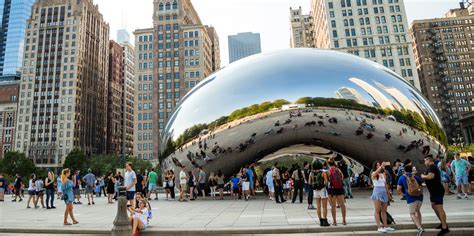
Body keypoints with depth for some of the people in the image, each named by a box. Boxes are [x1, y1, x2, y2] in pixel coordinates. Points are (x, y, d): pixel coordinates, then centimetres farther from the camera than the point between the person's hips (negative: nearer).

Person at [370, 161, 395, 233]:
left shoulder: (383, 174, 13)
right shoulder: (373, 174, -5)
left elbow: (385, 184, 17)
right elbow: (377, 171, -30)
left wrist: (388, 192, 15)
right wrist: (382, 165, -45)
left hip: (384, 192, 6)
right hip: (377, 192, -6)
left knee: (384, 211, 12)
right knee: (377, 211, -3)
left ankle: (385, 226, 20)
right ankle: (379, 227, -2)